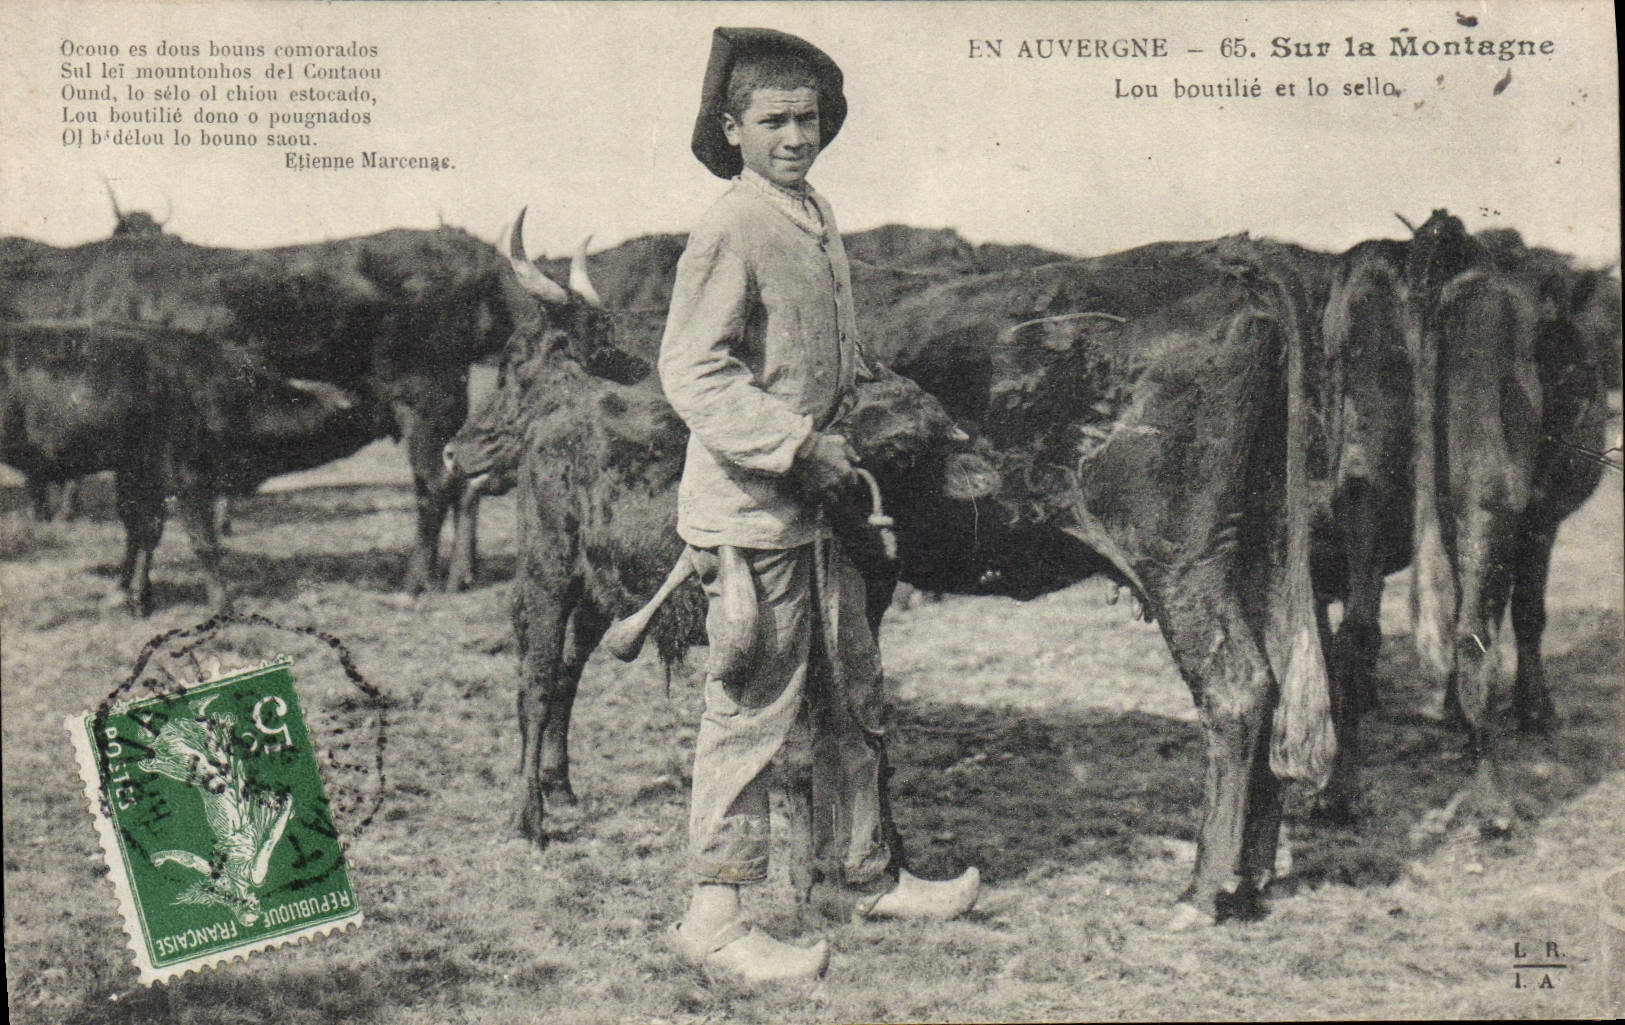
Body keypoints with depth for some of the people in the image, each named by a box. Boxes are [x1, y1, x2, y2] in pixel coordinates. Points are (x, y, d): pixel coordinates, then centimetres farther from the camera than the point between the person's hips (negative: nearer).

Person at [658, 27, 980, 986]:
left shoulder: (819, 217, 12)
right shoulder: (729, 230, -14)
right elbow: (691, 371, -20)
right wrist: (798, 444, -23)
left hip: (821, 507, 9)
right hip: (750, 510, -9)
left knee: (852, 695, 17)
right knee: (754, 708, -3)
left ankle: (860, 872, 33)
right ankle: (716, 915, 9)